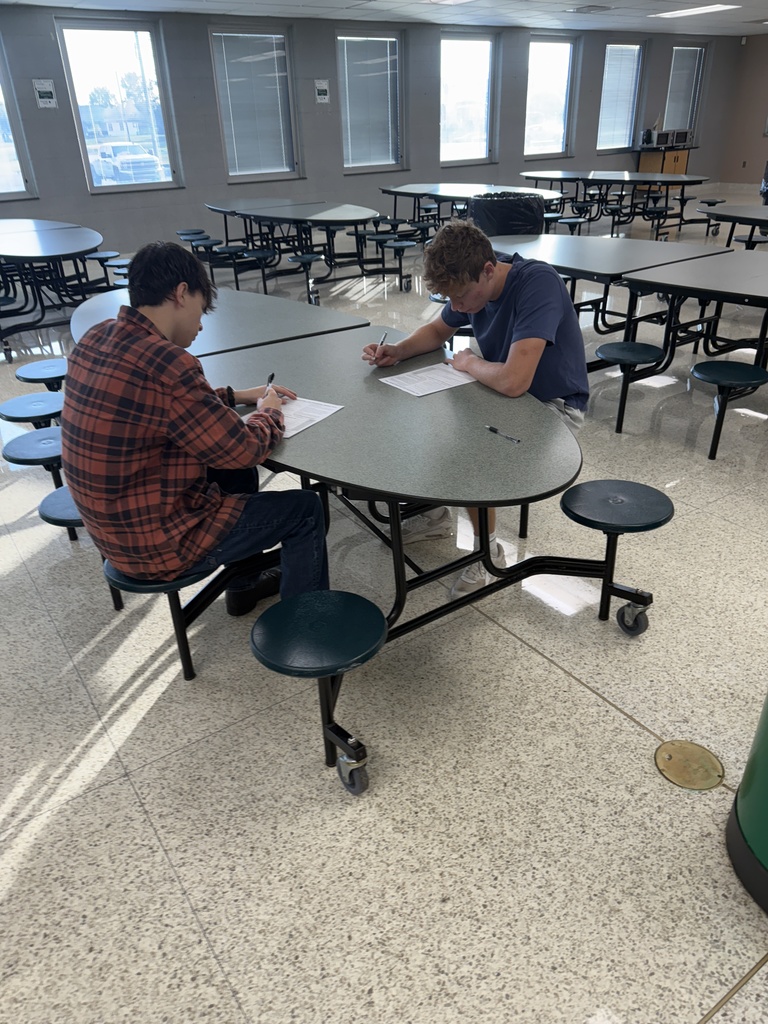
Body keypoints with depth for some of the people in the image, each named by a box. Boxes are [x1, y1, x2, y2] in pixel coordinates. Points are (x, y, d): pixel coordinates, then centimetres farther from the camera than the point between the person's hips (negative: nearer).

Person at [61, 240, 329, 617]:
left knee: (235, 471, 27)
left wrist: (239, 396, 12)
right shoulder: (166, 364, -30)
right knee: (305, 510, 4)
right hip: (157, 546, -9)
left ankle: (243, 584, 42)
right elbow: (243, 450, -20)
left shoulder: (95, 340, -1)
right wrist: (268, 413, 0)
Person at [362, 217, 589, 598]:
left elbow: (514, 381, -40)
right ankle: (435, 512, 21)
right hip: (501, 392, 8)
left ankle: (488, 552, -2)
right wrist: (398, 350, -7)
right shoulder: (470, 287, -6)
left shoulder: (538, 283, -30)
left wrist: (469, 362, -18)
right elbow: (438, 330, 14)